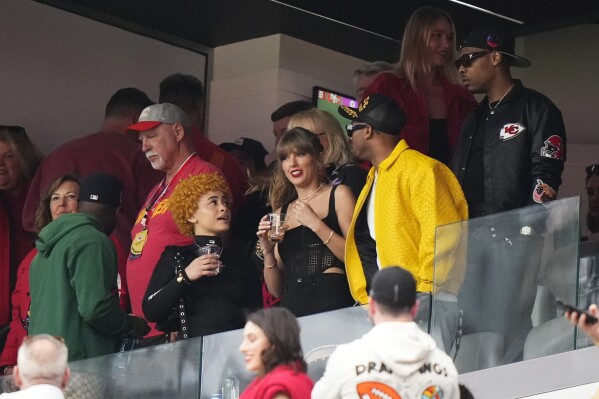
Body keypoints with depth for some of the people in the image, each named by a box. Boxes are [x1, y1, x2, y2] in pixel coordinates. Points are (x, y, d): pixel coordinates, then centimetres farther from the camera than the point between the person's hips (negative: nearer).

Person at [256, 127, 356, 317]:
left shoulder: (338, 195, 10)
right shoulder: (282, 212, 20)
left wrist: (316, 224, -7)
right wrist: (268, 252, 2)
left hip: (332, 301, -3)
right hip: (292, 306, 4)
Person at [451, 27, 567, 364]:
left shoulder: (536, 109, -1)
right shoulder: (475, 119, 23)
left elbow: (546, 179, -9)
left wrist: (527, 235, -16)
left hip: (515, 238, -7)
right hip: (471, 238, 7)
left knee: (510, 330, -11)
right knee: (469, 330, 4)